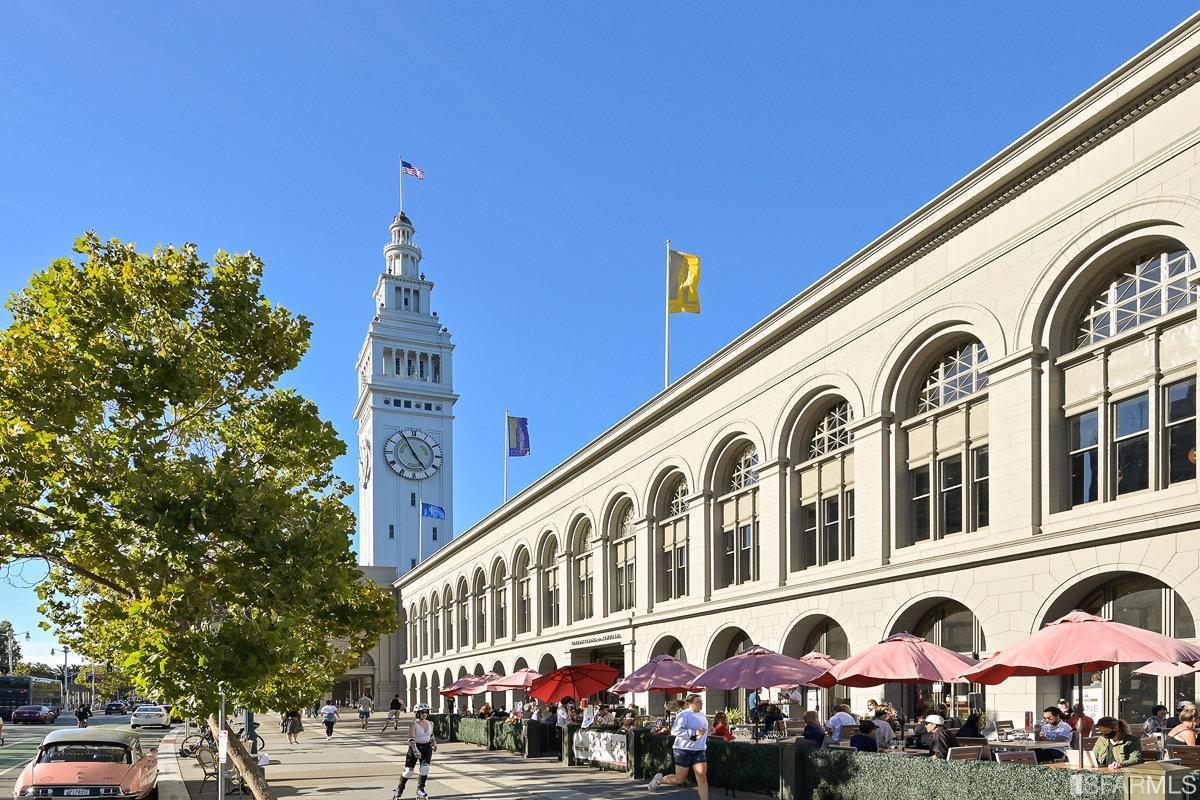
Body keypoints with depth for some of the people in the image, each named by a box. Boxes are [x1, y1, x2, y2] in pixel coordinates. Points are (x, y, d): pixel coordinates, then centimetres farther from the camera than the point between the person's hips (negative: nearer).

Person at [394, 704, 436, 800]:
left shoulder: (430, 723, 2)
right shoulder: (414, 724, -16)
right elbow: (411, 739, -25)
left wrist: (434, 743, 8)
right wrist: (415, 751, -36)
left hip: (426, 747, 4)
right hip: (415, 747, -4)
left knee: (425, 768, -14)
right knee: (408, 771, 1)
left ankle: (420, 789, 3)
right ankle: (399, 789, 23)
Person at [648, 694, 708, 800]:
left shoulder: (702, 716, 13)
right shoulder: (684, 715, -14)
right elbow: (676, 730, -25)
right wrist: (694, 733, -28)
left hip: (699, 751, 7)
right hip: (684, 750, -7)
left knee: (702, 778, -4)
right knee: (680, 779, 4)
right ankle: (659, 780, 29)